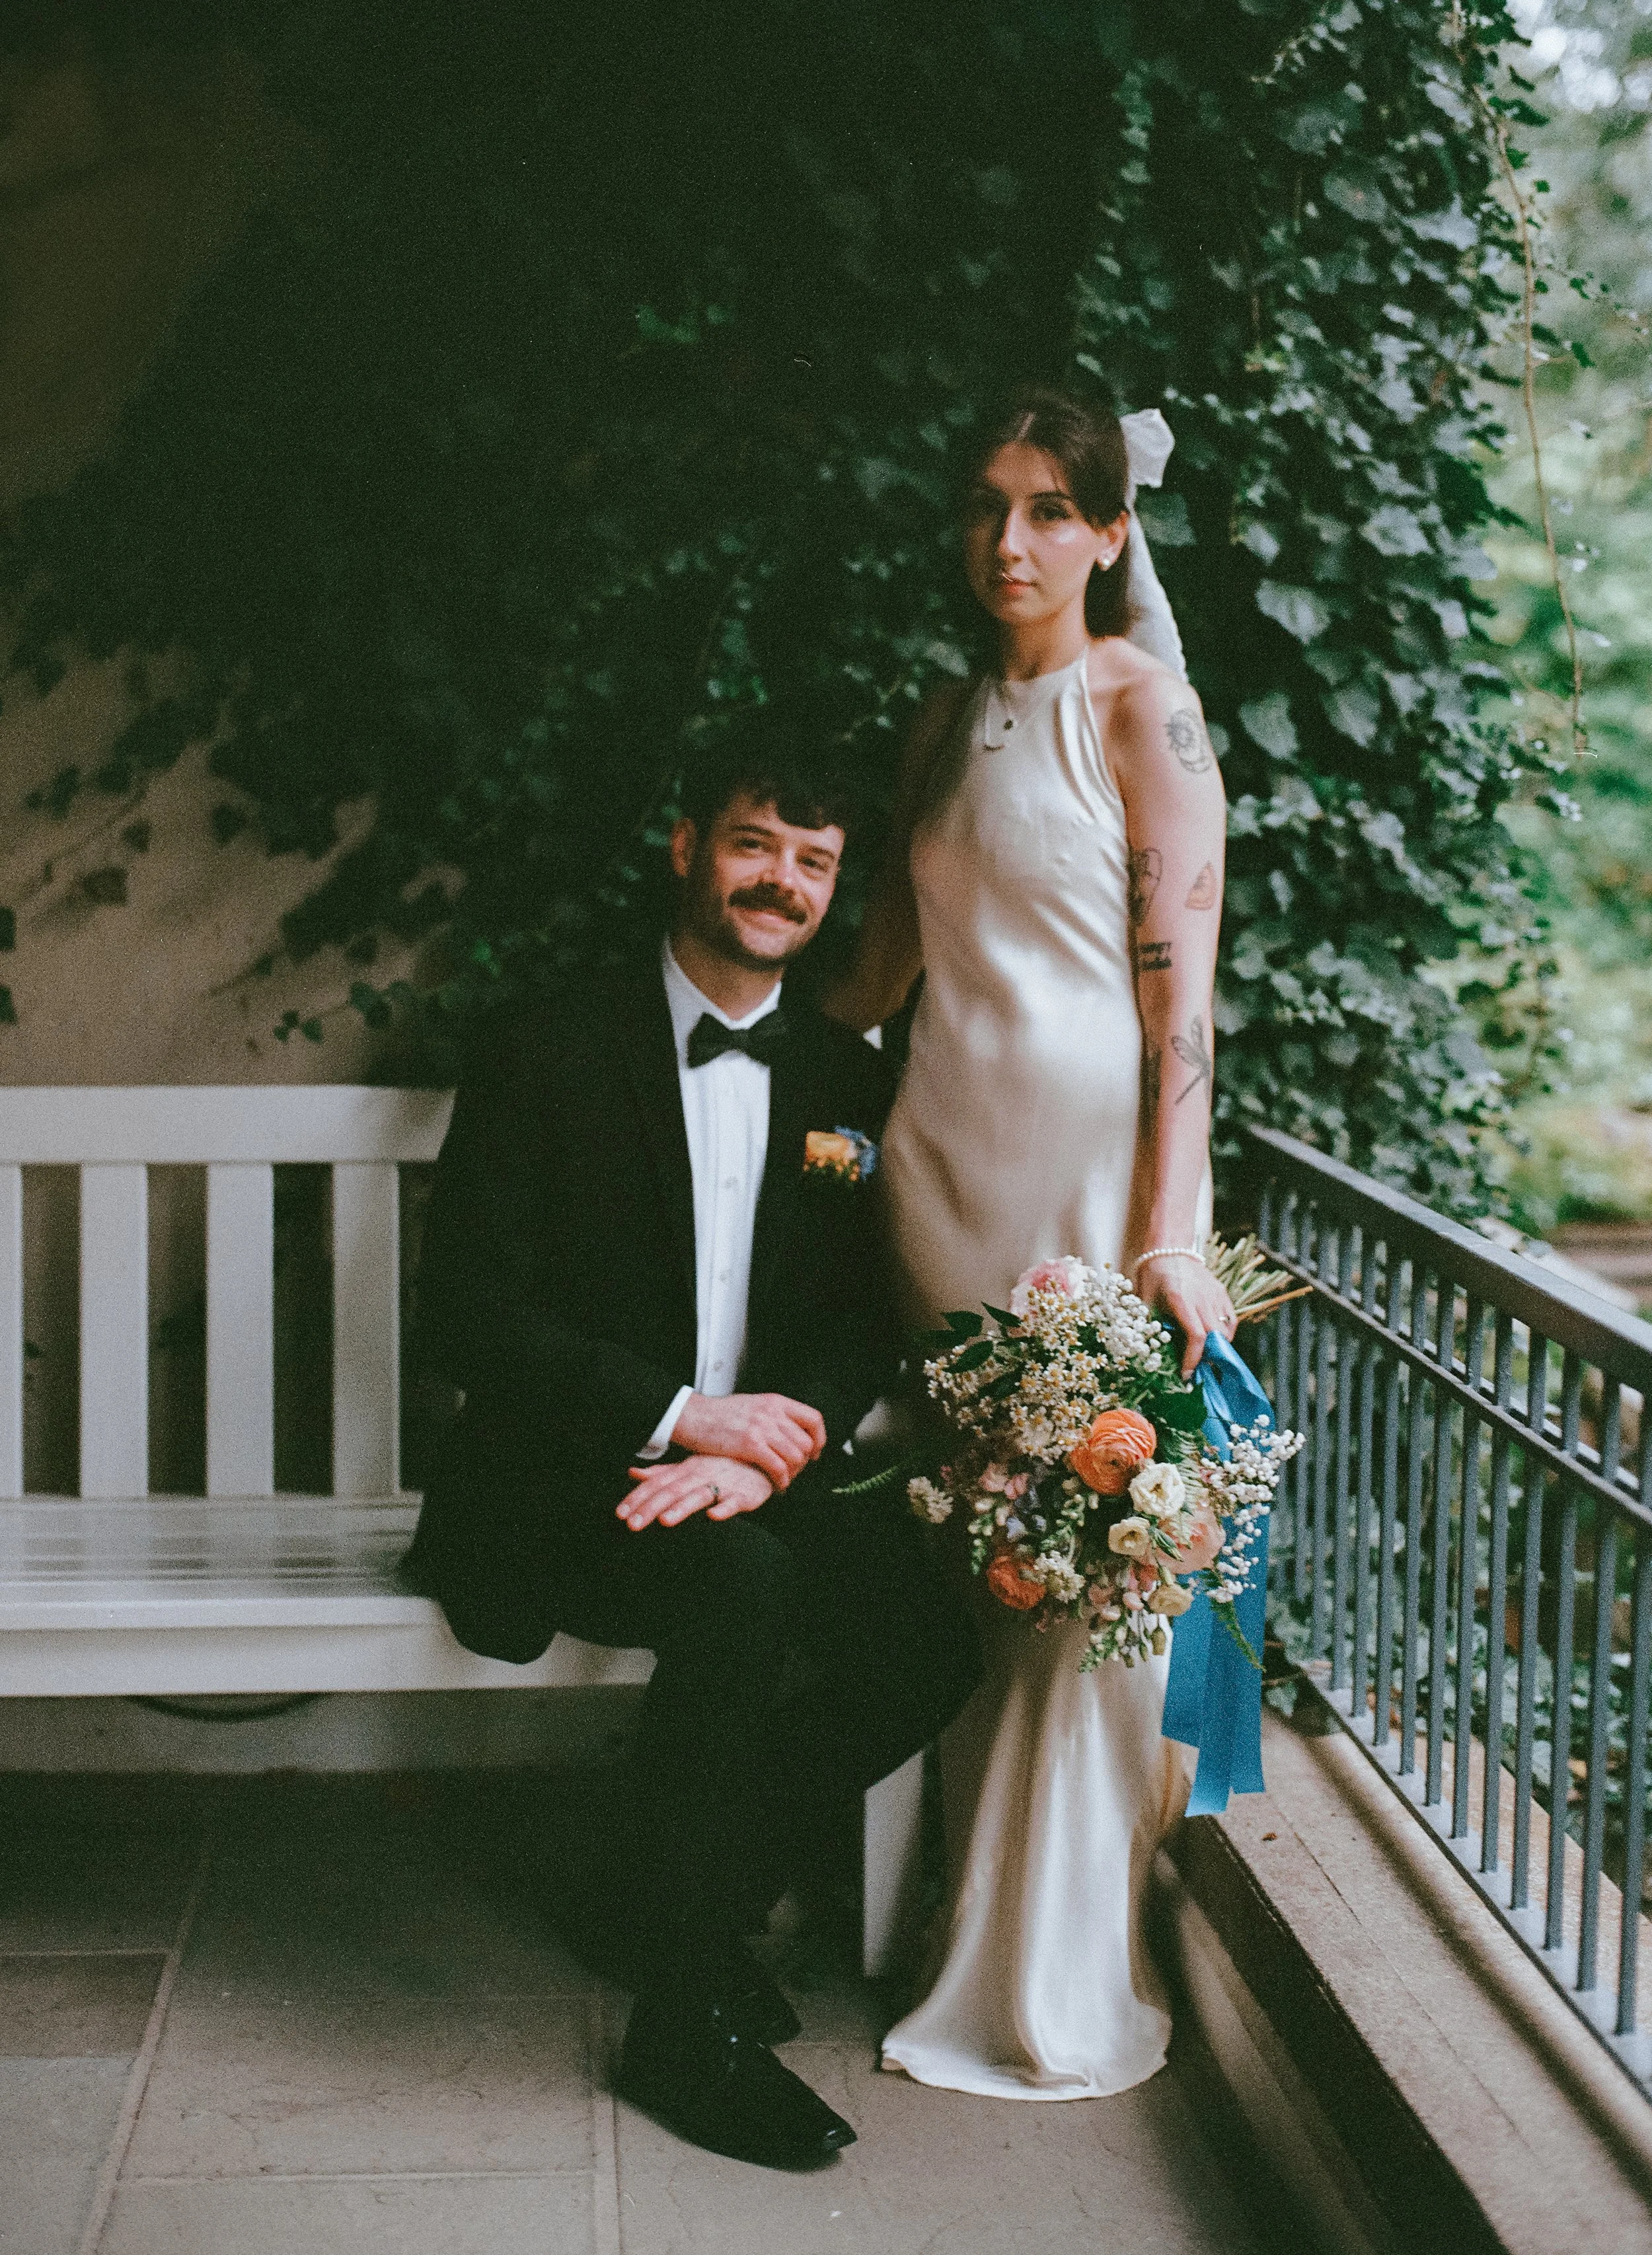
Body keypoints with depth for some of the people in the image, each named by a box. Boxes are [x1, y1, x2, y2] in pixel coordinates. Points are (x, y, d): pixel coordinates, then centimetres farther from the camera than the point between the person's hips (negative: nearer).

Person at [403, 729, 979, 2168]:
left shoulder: (845, 1079, 10)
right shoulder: (551, 1056, -4)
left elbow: (866, 1323, 6)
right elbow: (466, 1310, -10)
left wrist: (764, 1448, -16)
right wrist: (677, 1415, -22)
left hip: (761, 1472, 5)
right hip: (563, 1488, -5)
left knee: (933, 1637, -20)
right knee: (738, 1593, -34)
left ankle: (656, 1897, 3)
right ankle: (686, 2027, -18)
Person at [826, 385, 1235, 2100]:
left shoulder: (1139, 705, -5)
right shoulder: (947, 721, 15)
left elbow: (1180, 986, -11)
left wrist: (1161, 1230, -17)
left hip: (1087, 1154, -6)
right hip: (945, 1144, 6)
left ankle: (1058, 1974, 10)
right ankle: (973, 1908, 21)